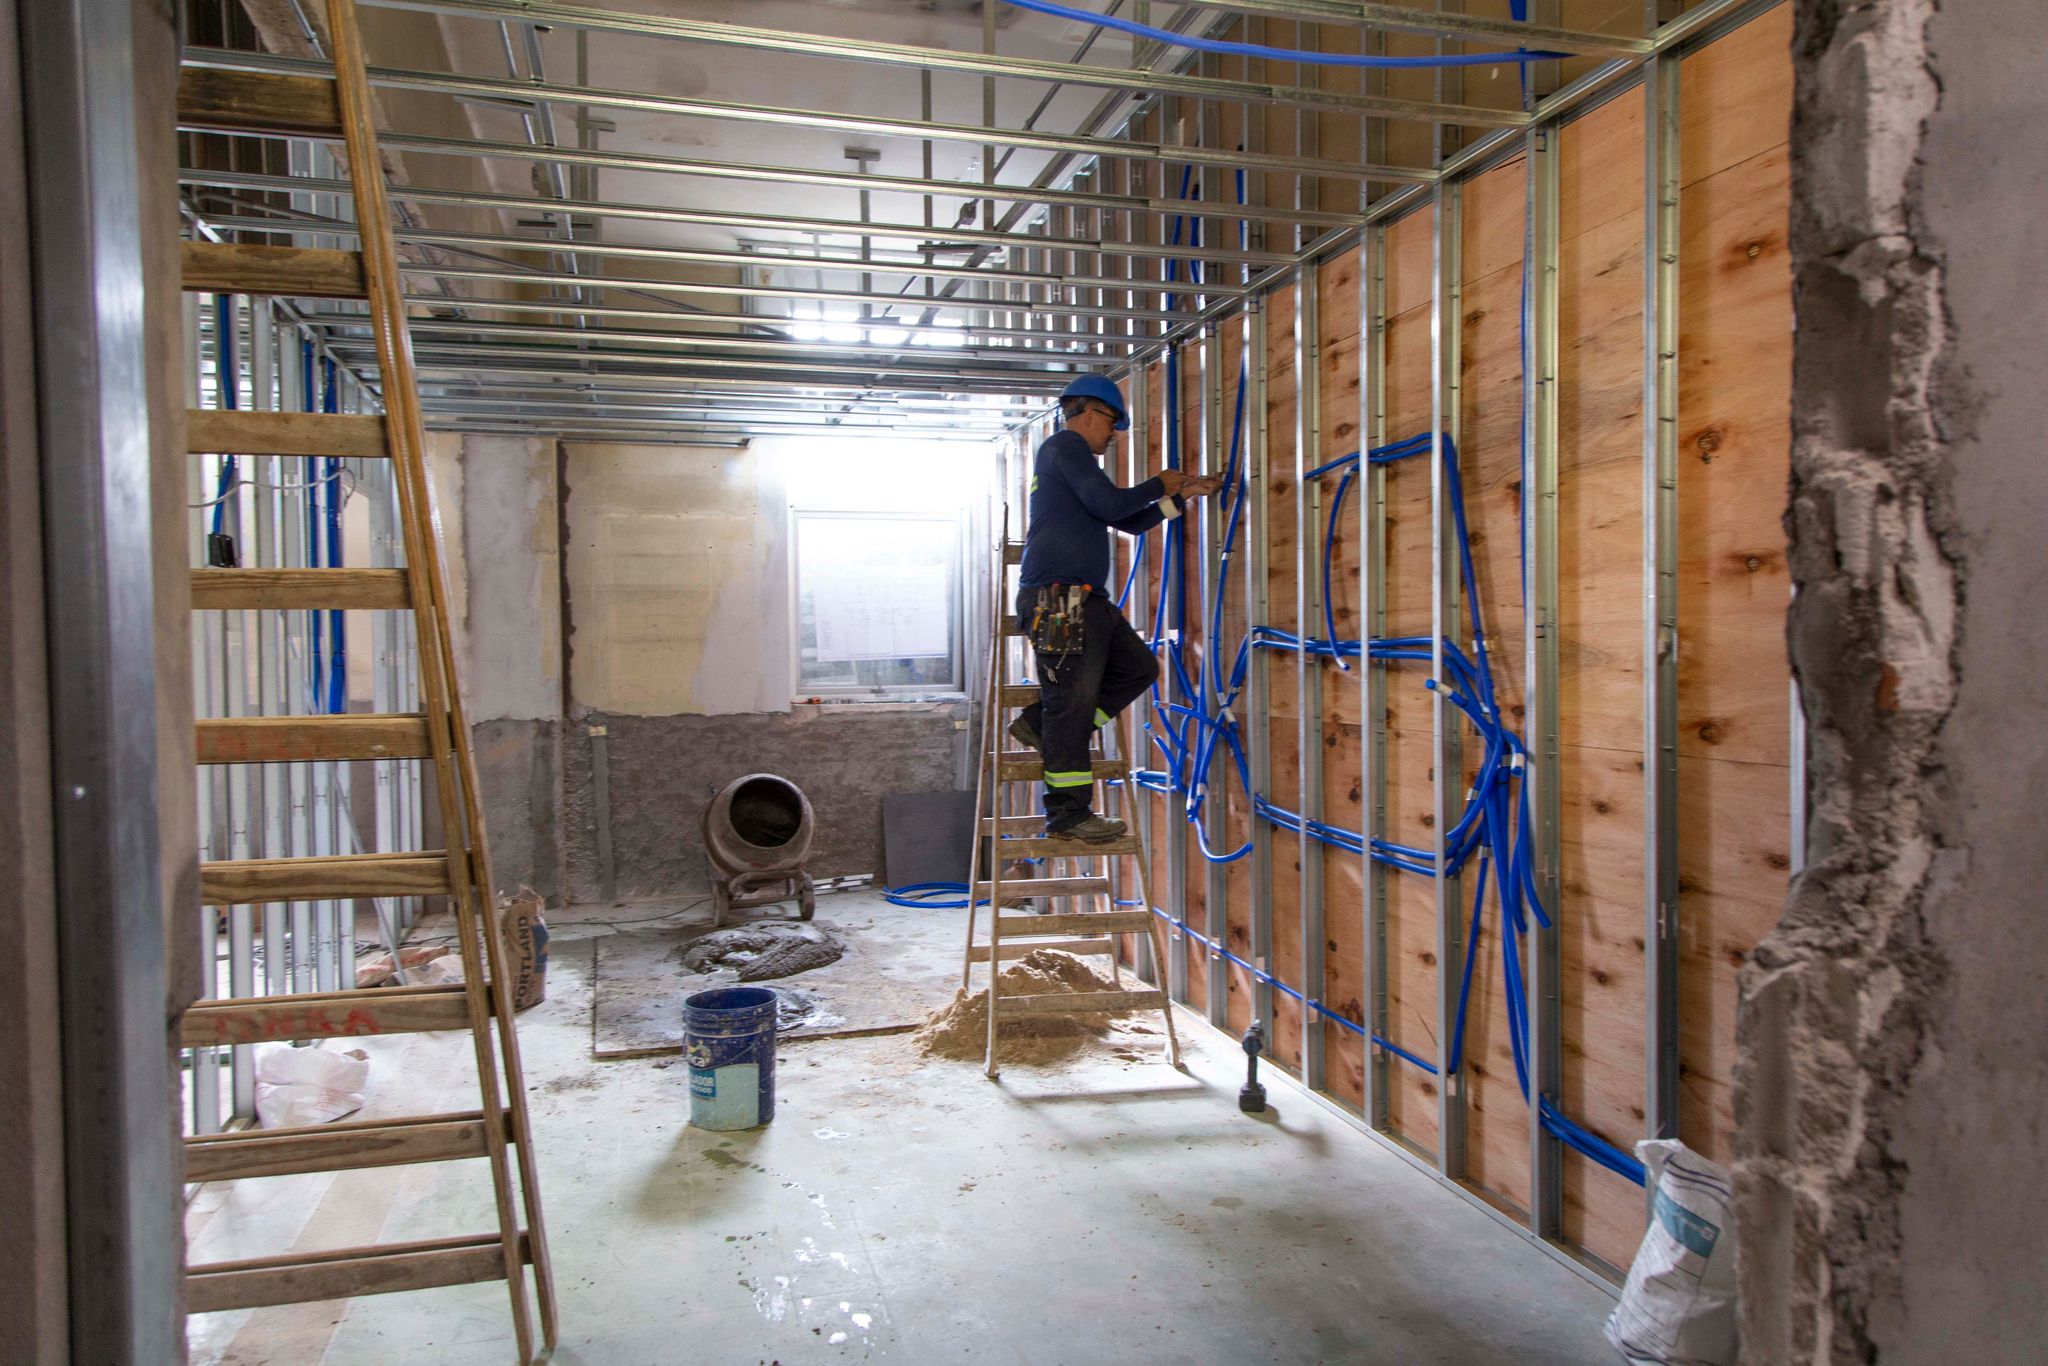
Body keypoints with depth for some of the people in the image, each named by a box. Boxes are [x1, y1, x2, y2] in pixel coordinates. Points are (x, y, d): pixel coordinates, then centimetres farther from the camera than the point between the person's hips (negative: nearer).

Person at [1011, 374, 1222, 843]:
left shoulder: (1074, 456, 28)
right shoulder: (1065, 445, -3)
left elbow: (1131, 523, 30)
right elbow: (1110, 505, -16)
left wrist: (1184, 494, 25)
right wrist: (1158, 485, 1)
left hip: (1085, 601, 10)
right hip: (1058, 599, -10)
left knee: (1138, 667, 12)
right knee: (1072, 699, -8)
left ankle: (1041, 725, 12)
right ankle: (1068, 814, -2)